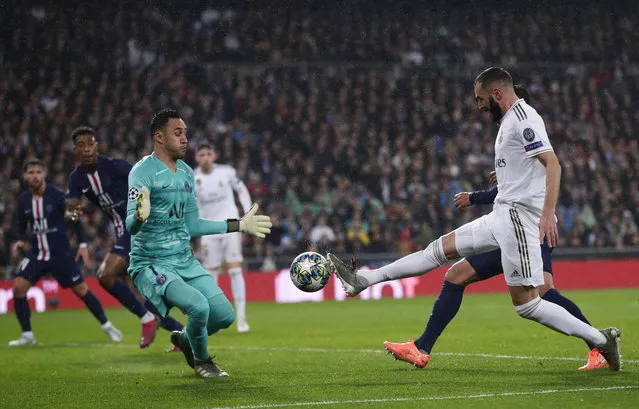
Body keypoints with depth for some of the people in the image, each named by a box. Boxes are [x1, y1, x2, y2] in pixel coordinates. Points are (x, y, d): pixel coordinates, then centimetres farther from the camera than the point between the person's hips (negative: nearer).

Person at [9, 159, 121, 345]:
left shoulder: (57, 195, -11)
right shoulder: (23, 200, -1)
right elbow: (20, 226, 12)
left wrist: (82, 244, -5)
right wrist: (20, 242, -7)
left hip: (61, 253, -3)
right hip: (36, 253, 3)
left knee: (81, 289, -1)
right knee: (18, 287, -12)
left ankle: (107, 326, 18)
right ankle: (27, 335, -1)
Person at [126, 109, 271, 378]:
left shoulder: (187, 172, 11)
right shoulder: (142, 171, -14)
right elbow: (130, 226, -23)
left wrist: (239, 225, 20)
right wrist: (140, 216, -48)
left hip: (186, 262, 7)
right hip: (151, 264, -7)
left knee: (225, 315, -2)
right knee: (198, 306, -28)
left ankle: (185, 339, 31)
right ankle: (201, 360, 3)